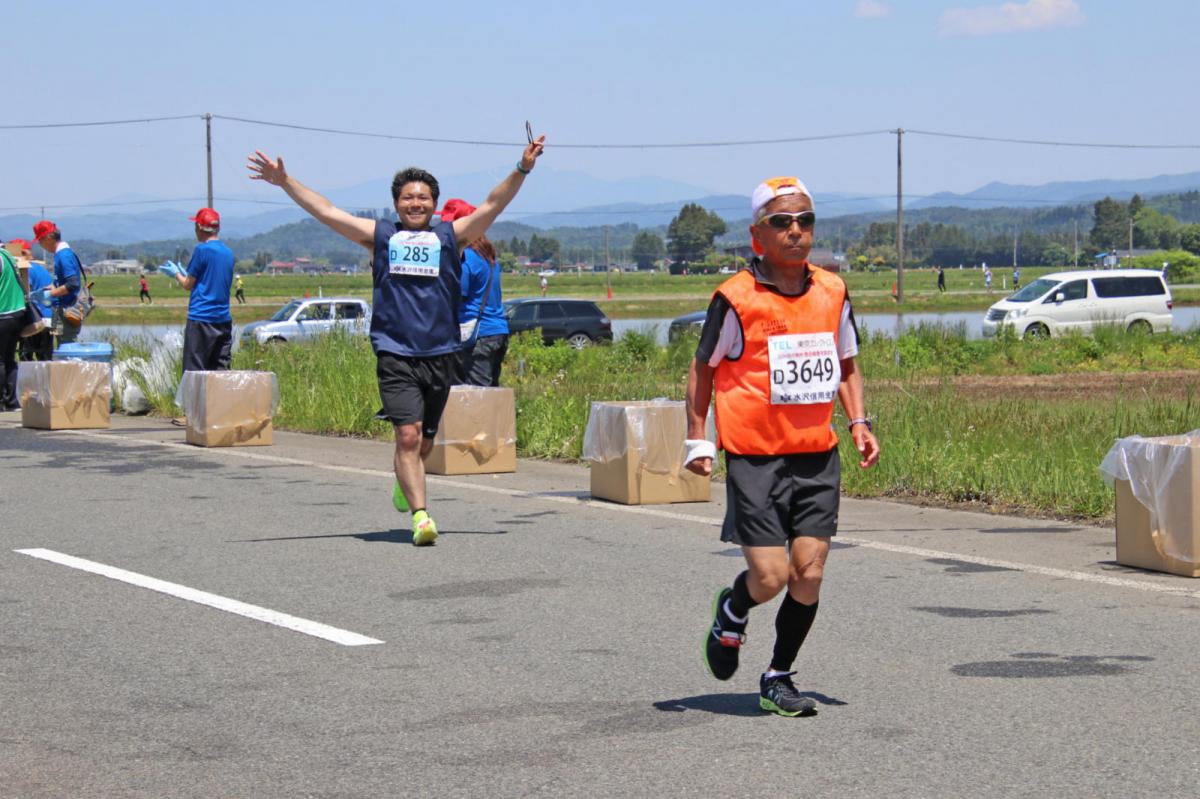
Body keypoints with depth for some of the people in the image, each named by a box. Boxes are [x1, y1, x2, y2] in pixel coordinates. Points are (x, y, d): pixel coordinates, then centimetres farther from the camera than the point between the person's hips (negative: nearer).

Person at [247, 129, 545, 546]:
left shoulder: (451, 236, 11)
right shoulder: (379, 235, 11)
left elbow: (493, 205, 5)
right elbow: (325, 211, 11)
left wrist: (522, 170, -5)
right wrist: (285, 181, 6)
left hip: (441, 354, 2)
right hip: (395, 353, -2)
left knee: (425, 441, 12)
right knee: (408, 435, -15)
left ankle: (404, 487, 41)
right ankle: (420, 515, -18)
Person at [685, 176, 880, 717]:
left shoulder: (832, 292, 6)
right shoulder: (737, 298, -8)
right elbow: (703, 368, 3)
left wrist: (858, 423, 6)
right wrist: (696, 440, -3)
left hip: (817, 457, 4)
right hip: (754, 456, -4)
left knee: (808, 574, -2)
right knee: (770, 576, -9)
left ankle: (778, 678, 17)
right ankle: (730, 615, 26)